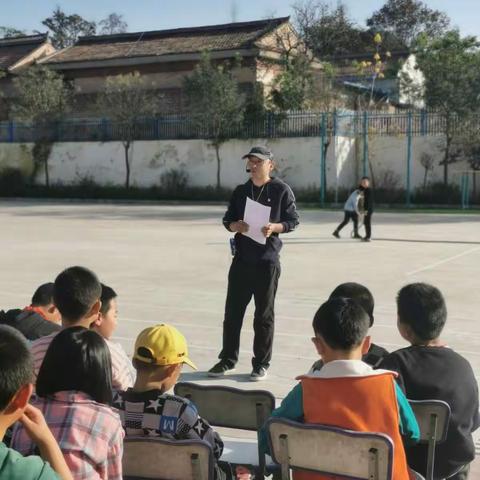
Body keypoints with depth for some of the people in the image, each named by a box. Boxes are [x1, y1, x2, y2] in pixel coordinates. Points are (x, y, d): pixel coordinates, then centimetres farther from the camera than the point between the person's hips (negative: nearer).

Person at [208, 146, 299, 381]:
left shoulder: (281, 190, -2)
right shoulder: (240, 191, 11)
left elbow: (292, 221, -1)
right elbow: (227, 220, 13)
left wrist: (274, 227, -19)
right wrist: (236, 226, -9)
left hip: (267, 260, -4)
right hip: (241, 258, 4)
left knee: (264, 314, 4)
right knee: (233, 311, 8)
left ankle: (261, 363, 14)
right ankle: (228, 359, 20)